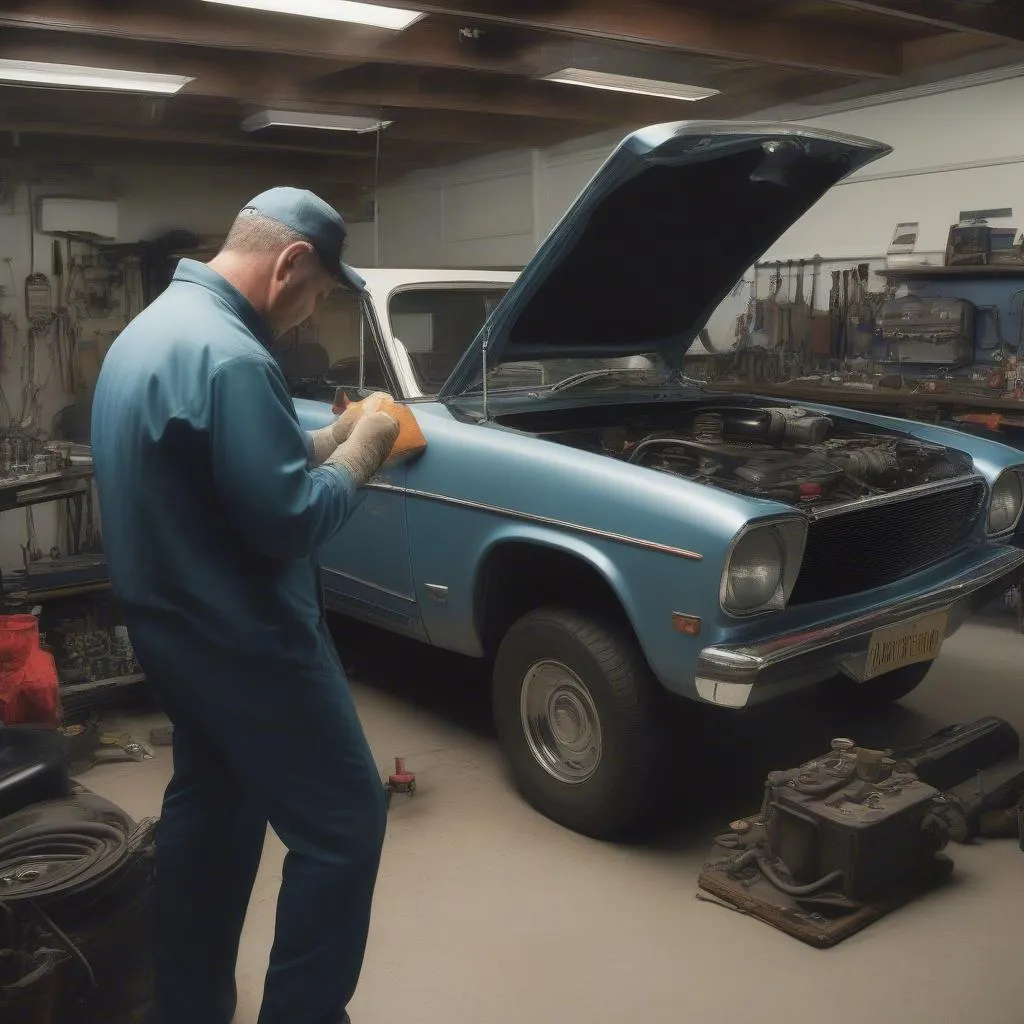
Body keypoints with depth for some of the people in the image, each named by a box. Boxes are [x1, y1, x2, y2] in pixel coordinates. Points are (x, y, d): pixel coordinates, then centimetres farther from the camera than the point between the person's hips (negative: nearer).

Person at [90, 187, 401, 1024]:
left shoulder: (149, 329, 10)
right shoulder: (228, 355, -24)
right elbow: (289, 519, -25)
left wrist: (331, 438, 9)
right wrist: (362, 449, -9)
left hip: (176, 624, 11)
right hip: (241, 636, -10)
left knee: (209, 803, 22)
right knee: (342, 821, 1)